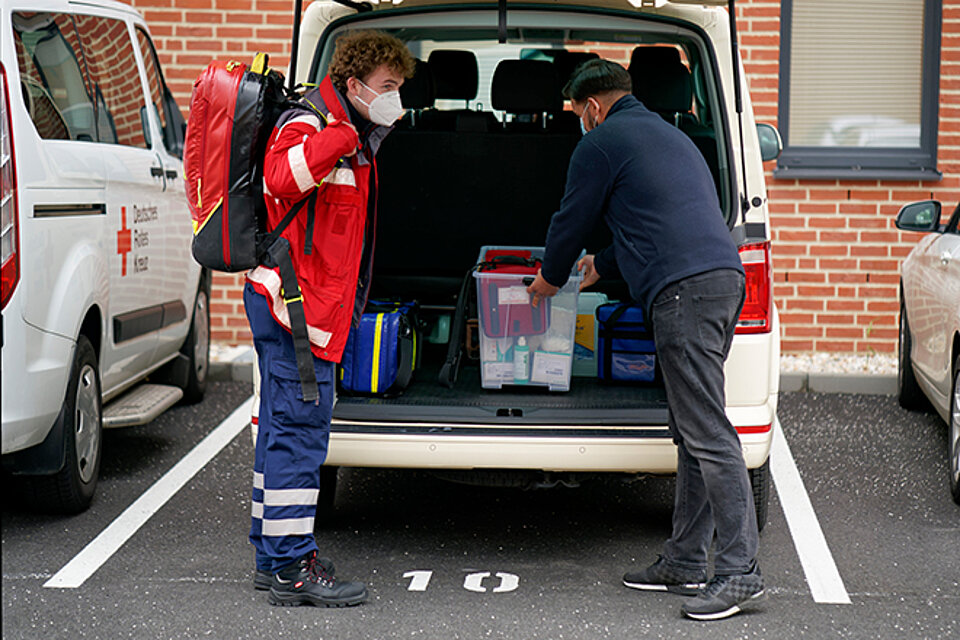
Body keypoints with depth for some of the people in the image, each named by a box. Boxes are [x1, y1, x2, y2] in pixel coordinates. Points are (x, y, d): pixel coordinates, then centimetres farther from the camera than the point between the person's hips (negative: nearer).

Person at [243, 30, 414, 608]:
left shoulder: (353, 137, 19)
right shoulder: (308, 126, -13)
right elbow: (282, 179, -37)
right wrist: (343, 133, -35)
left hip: (319, 305, 11)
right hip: (294, 301, -11)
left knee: (285, 428, 14)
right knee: (300, 429, -8)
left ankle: (272, 557, 23)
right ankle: (292, 567, -5)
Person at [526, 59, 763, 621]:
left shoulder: (601, 143, 4)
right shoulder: (669, 136, 31)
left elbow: (572, 221, 12)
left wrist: (551, 278, 31)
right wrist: (605, 267, 55)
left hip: (683, 289, -9)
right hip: (725, 276, 9)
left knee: (708, 434, -11)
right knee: (694, 429, 12)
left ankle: (740, 571, -13)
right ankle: (686, 562, 16)